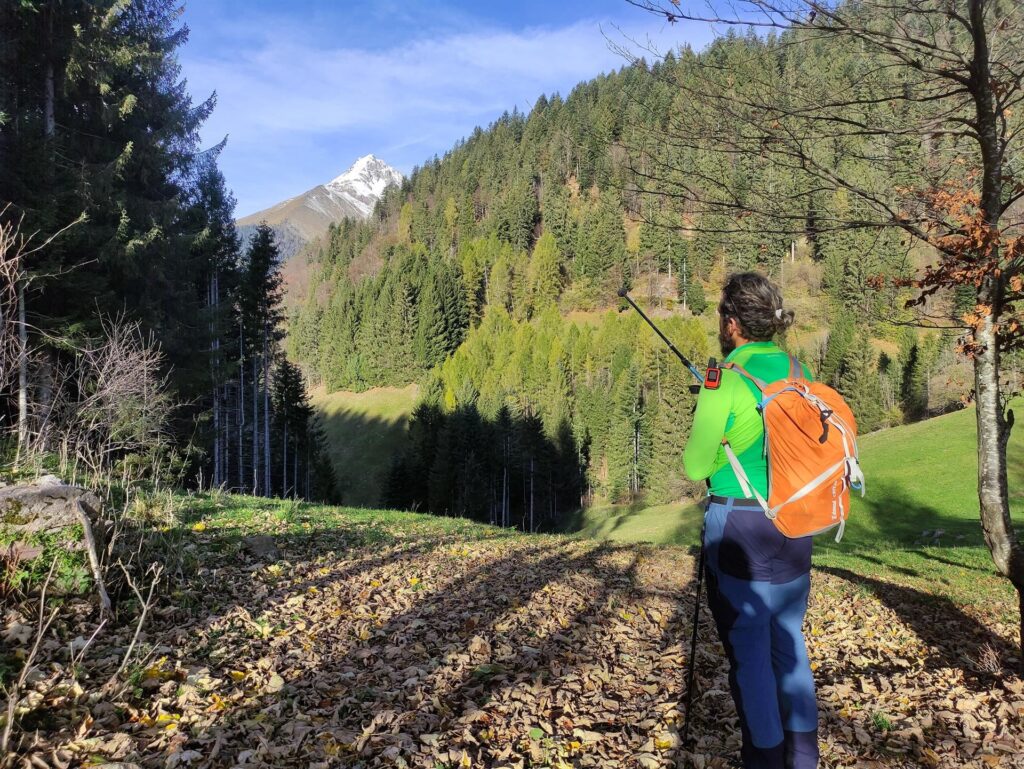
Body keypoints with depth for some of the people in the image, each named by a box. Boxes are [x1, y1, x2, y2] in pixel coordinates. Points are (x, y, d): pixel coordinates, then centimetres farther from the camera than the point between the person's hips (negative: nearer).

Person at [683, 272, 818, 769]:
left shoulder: (725, 380, -15)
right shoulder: (800, 372, 3)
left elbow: (694, 467, -11)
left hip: (739, 525, -6)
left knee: (748, 646, 6)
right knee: (789, 639, 19)